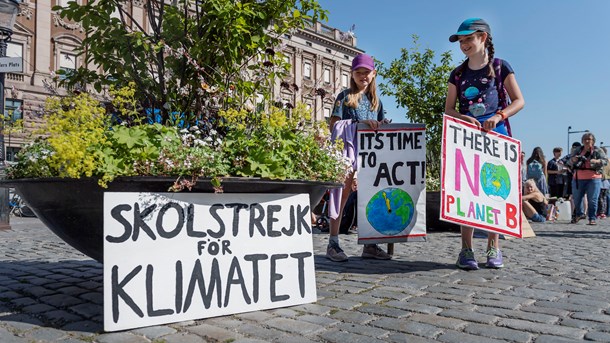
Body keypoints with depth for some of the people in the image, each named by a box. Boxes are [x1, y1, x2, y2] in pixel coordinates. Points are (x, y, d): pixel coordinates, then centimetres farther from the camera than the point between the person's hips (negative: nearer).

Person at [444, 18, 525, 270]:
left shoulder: (500, 67, 5)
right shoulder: (458, 74, 11)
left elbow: (519, 101, 1)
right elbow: (448, 109, 8)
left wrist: (498, 116, -17)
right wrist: (464, 118, -13)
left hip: (496, 135, -1)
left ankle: (494, 248, 6)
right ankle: (466, 249, -7)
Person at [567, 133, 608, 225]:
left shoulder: (598, 151, 5)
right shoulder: (578, 150, 11)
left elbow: (605, 161, -5)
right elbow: (569, 162, 9)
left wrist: (596, 161, -25)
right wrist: (573, 159, -15)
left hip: (593, 179, -3)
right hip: (578, 178, 3)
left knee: (592, 200, -5)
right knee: (577, 198, 10)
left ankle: (592, 218, 4)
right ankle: (579, 214, 32)